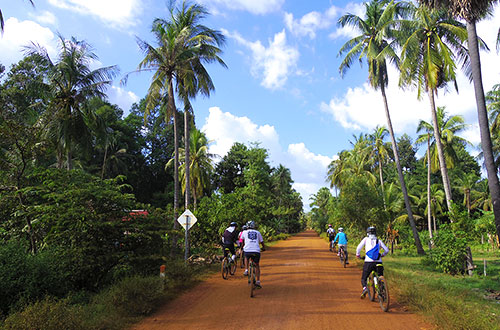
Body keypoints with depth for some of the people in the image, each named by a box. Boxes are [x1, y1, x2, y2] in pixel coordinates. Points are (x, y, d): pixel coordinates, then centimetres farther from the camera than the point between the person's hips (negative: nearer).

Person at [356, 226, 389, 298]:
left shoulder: (366, 239, 8)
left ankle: (365, 288, -17)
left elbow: (359, 247, -4)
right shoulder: (379, 241, 14)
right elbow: (387, 250, 7)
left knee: (363, 279, 11)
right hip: (378, 263, 2)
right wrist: (382, 255, 28)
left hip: (368, 262, -2)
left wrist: (358, 255, 14)